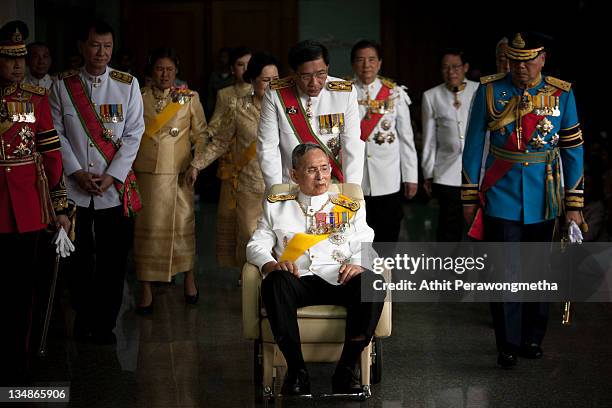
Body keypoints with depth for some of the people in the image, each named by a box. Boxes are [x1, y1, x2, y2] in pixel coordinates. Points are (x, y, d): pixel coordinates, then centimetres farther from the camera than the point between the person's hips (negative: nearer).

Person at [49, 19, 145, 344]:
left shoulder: (128, 84, 2)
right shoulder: (62, 85, 4)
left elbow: (133, 134, -1)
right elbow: (57, 133, 3)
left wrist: (111, 176, -9)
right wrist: (77, 172, -8)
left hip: (115, 186, 0)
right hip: (74, 186, 0)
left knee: (113, 259, 3)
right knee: (79, 256, 7)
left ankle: (104, 324, 15)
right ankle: (83, 316, 24)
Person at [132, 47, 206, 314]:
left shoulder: (189, 98, 5)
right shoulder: (138, 98, 6)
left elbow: (201, 134, 6)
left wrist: (196, 164, -3)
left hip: (178, 173, 0)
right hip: (146, 172, 0)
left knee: (183, 224, 2)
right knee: (146, 227, 0)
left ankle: (189, 279, 20)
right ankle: (145, 289, 5)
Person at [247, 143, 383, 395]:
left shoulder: (351, 209, 25)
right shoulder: (277, 207, 24)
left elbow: (364, 247, 11)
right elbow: (256, 245, 13)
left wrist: (357, 264, -14)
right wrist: (271, 264, -11)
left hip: (339, 280, 1)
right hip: (298, 282, 0)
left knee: (370, 281, -33)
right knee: (275, 280, -36)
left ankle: (347, 368, -24)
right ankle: (296, 370, -31)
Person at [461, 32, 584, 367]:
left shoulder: (562, 94, 0)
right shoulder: (489, 91, -3)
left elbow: (573, 150, 3)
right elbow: (473, 145, 2)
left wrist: (573, 204, 2)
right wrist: (470, 196, 2)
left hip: (543, 200, 1)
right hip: (502, 198, -1)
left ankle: (533, 339, 26)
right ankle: (508, 345, 7)